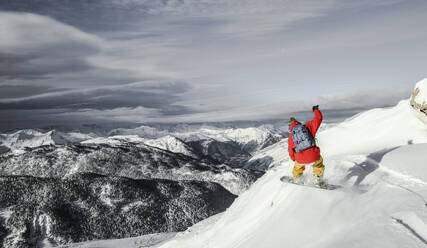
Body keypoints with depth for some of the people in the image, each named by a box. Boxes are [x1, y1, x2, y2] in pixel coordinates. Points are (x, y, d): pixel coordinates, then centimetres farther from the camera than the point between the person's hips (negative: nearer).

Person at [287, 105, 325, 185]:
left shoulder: (291, 136, 11)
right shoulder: (307, 126, 8)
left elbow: (291, 150, 19)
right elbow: (318, 118, 15)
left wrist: (293, 158, 39)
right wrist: (316, 110, 34)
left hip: (301, 159, 1)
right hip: (313, 156, -1)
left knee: (298, 165, 35)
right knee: (318, 163, 31)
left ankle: (296, 179, 52)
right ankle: (317, 180, 27)